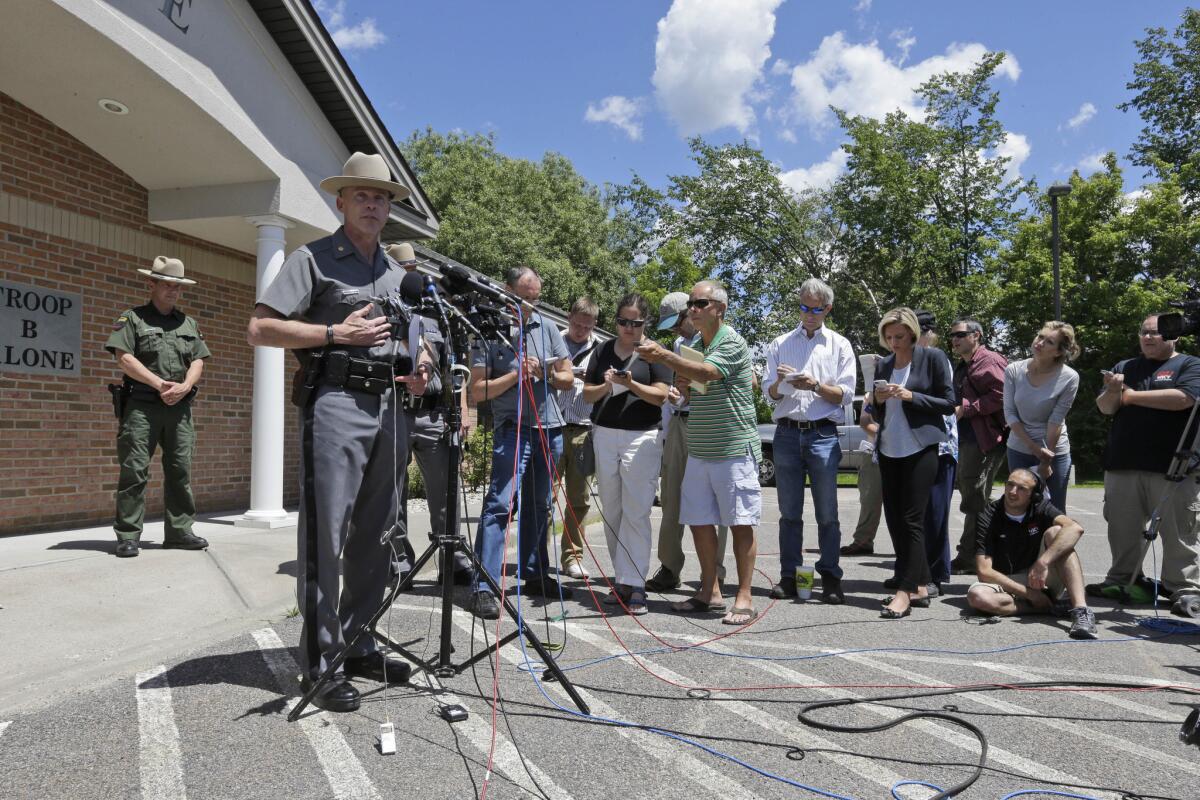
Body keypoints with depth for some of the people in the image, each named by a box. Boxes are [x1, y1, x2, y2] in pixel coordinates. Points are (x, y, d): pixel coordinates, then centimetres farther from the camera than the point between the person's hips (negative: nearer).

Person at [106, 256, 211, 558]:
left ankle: (179, 531, 11)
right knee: (134, 470, -5)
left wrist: (184, 386, -8)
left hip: (180, 407, 4)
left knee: (180, 470, 5)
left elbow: (198, 361, 11)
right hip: (141, 405, -4)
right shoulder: (132, 318, 5)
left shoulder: (189, 323, 17)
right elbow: (124, 357, -6)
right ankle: (128, 536, 0)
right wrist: (159, 383, -14)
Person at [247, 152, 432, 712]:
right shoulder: (313, 258, 3)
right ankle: (319, 662, 2)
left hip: (389, 406, 7)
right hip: (335, 400, -6)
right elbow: (260, 329, -5)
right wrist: (336, 333, -12)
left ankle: (355, 643, 21)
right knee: (324, 535, -6)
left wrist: (418, 366, 6)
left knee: (376, 536, 9)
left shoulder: (396, 273, 22)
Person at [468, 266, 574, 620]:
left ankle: (535, 575, 25)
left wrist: (549, 375, -9)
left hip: (549, 428, 5)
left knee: (539, 506, 13)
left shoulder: (546, 328, 11)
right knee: (500, 503, -13)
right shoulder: (489, 333, -3)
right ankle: (484, 588, -11)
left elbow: (569, 378, 12)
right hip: (513, 428, -5)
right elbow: (477, 391, -7)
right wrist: (516, 374, -16)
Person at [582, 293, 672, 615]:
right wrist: (605, 386, -10)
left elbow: (660, 395, -6)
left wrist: (631, 384, -22)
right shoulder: (604, 350, 13)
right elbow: (587, 394, 11)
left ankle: (633, 585, -7)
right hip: (605, 435, 4)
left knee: (636, 513, -9)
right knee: (611, 512, 6)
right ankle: (623, 582, 15)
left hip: (641, 437, -4)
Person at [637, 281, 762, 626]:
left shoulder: (732, 342, -9)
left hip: (734, 450, -8)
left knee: (740, 523, -1)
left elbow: (707, 373, -27)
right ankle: (709, 591, 21)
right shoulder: (697, 345, 15)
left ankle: (744, 598, 6)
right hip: (699, 451, 8)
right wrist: (684, 385, 4)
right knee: (699, 521, 8)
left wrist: (665, 356, -36)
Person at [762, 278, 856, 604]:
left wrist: (816, 385, -13)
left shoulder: (840, 345, 10)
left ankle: (830, 578, 7)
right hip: (787, 433, 2)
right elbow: (770, 395, 8)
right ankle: (789, 577, 11)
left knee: (827, 513, 0)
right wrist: (779, 384, -13)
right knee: (789, 512, 5)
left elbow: (846, 395, 2)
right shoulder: (780, 344, 13)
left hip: (823, 434, -1)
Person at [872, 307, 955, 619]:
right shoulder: (884, 365, 13)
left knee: (911, 520, -9)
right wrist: (878, 400, -3)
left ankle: (906, 592, -6)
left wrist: (910, 396, -15)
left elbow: (948, 404, -3)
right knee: (894, 519, 6)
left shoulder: (933, 357, -2)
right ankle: (920, 586, 16)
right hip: (889, 450, 6)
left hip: (920, 449, -6)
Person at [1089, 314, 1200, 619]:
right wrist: (1113, 391, -11)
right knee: (1122, 528, 10)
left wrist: (1132, 395, -6)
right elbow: (1105, 408, 11)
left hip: (1172, 467, -4)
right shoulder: (1124, 367, 17)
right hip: (1123, 465, 5)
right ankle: (1121, 581, 20)